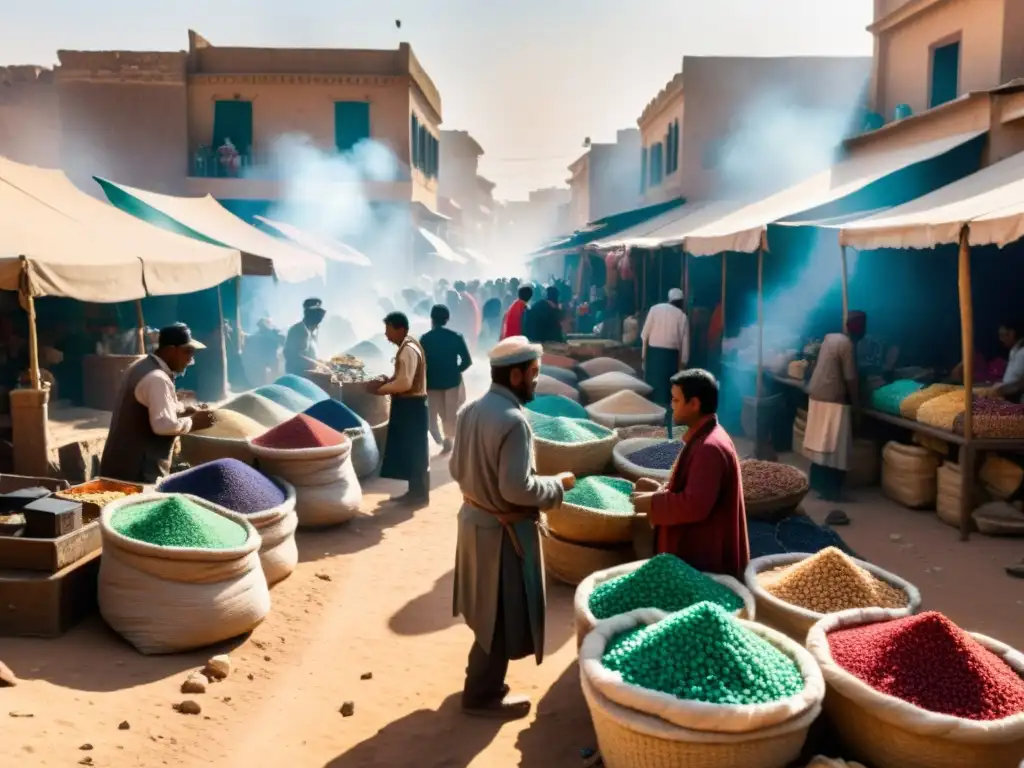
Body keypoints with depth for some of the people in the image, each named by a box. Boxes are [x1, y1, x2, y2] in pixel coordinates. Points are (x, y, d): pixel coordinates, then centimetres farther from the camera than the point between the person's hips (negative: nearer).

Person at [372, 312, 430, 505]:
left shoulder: (408, 350, -19)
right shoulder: (408, 347, 13)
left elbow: (404, 383, -25)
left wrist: (381, 389, -14)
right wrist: (386, 381, 5)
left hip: (410, 405, -10)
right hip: (409, 404, 10)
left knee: (414, 450, -2)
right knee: (411, 450, 15)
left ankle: (419, 494, 6)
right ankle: (415, 491, 22)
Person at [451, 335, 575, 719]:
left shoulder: (470, 410, 2)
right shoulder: (513, 421, -25)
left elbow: (457, 470, 9)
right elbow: (517, 489, -27)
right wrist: (557, 485, -12)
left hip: (473, 518, 9)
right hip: (503, 530, -9)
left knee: (487, 610, 23)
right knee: (502, 618, 8)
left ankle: (481, 680, 39)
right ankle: (482, 695, 23)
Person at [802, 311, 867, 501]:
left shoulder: (830, 337, 9)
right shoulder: (848, 345, -16)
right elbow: (850, 378, -17)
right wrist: (856, 403, -6)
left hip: (816, 395, 9)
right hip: (833, 400, -9)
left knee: (820, 442, 16)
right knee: (834, 447, -2)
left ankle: (817, 483, 25)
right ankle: (830, 490, 3)